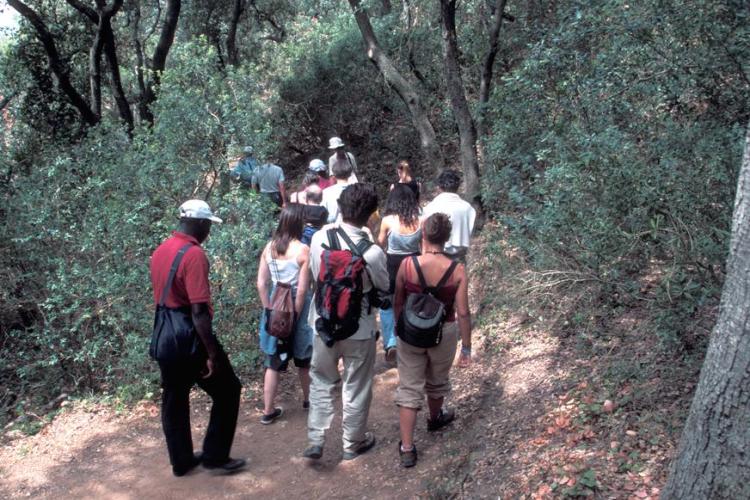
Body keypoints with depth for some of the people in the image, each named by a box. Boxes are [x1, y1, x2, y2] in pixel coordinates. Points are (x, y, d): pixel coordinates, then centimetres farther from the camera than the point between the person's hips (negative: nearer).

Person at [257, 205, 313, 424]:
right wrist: (295, 317, -11)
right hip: (298, 309, -3)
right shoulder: (303, 250, -16)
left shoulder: (269, 248, -3)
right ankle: (308, 399, 38)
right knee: (303, 360, 19)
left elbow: (261, 284, -2)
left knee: (273, 363, 12)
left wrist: (270, 310, 3)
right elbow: (302, 290, -17)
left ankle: (268, 411, 17)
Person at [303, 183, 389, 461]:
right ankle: (353, 443, 33)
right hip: (358, 329, -3)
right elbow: (385, 286, -7)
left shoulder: (319, 238, -14)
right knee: (356, 387, 16)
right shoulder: (372, 252, -25)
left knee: (321, 381, 23)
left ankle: (315, 441, 20)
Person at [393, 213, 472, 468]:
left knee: (409, 388, 10)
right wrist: (466, 347, -2)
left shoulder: (407, 265, -18)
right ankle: (436, 418, 54)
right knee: (437, 381, 27)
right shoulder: (457, 271, -18)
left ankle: (407, 448, 9)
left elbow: (398, 303, -4)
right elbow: (463, 313, -14)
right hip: (443, 334, 1)